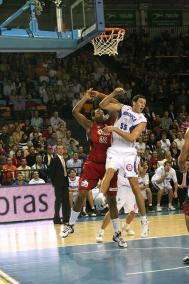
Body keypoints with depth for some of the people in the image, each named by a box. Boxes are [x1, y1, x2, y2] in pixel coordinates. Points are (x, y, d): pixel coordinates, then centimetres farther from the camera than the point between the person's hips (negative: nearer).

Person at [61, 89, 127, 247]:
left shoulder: (109, 124, 10)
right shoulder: (90, 126, 3)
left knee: (112, 199, 4)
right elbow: (75, 112, -9)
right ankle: (71, 225, 14)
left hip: (108, 165, 2)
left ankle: (117, 234, 11)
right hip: (92, 164, -2)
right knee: (81, 195, -5)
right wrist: (86, 98, -2)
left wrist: (99, 95, 5)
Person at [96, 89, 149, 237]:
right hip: (115, 149, 1)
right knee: (110, 171, -30)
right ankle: (100, 196, -50)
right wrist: (114, 93, -5)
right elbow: (103, 105, 6)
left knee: (135, 184, -3)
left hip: (128, 152, -1)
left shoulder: (142, 120, 0)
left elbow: (132, 137, -13)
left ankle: (144, 220, 3)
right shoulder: (124, 108, 8)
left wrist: (115, 129, -18)